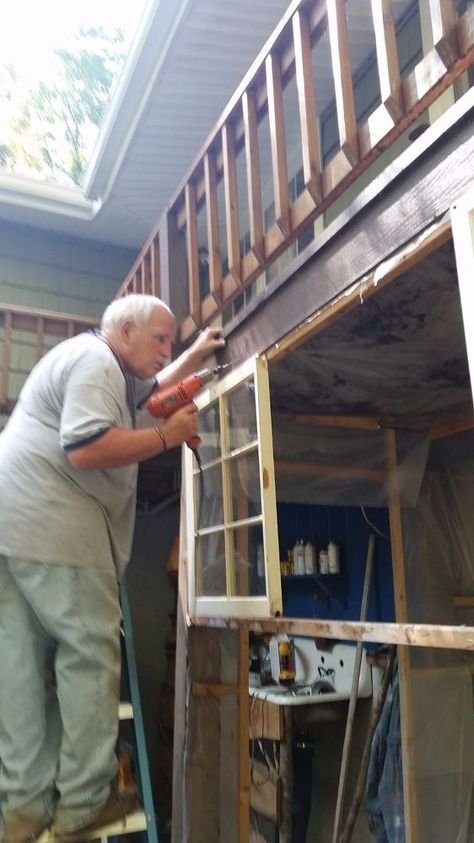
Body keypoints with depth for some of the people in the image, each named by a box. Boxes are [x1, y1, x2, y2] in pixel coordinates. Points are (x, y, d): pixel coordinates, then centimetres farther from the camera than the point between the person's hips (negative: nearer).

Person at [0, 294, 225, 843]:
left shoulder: (91, 363, 26)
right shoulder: (94, 360, -9)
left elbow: (149, 389, 42)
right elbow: (84, 448, -22)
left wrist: (196, 355, 38)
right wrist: (167, 436, -13)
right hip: (52, 526, -11)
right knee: (90, 653, -3)